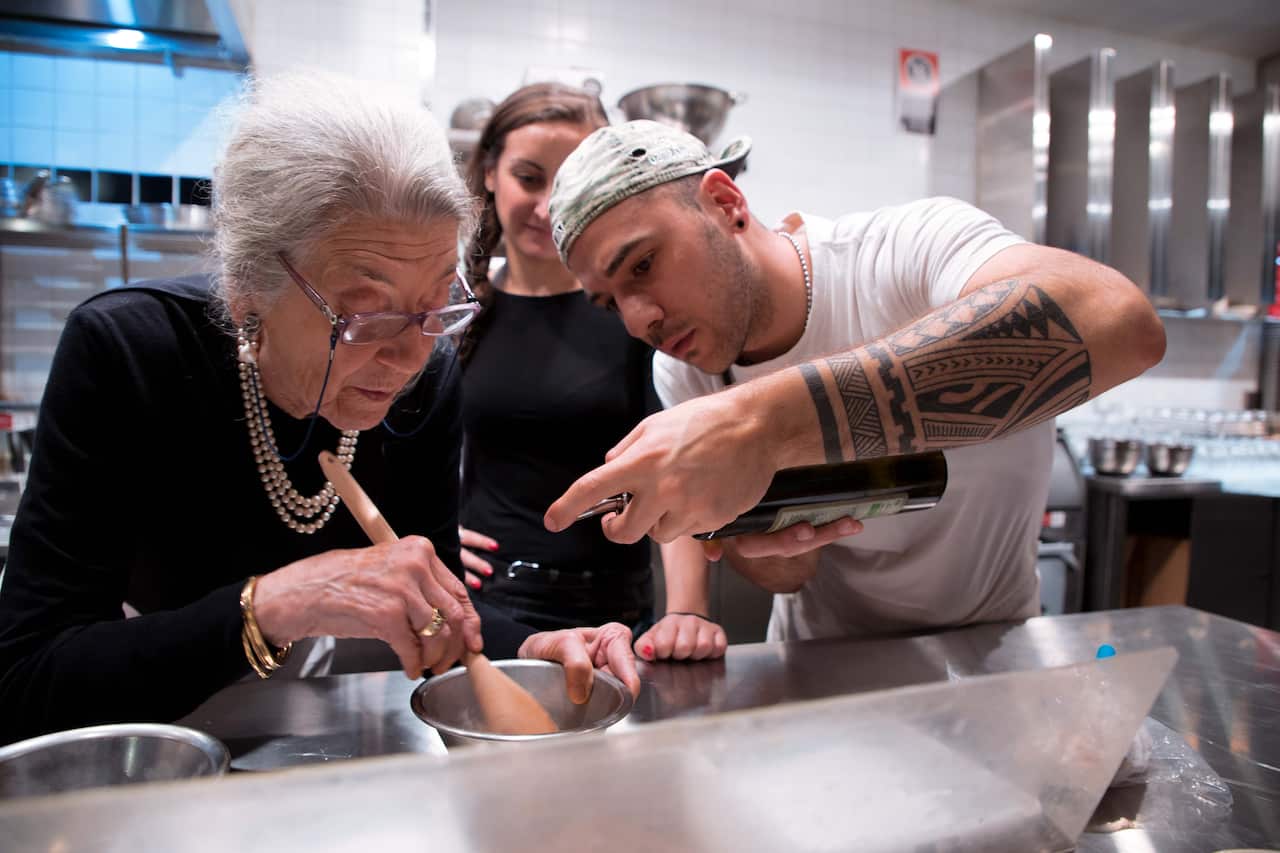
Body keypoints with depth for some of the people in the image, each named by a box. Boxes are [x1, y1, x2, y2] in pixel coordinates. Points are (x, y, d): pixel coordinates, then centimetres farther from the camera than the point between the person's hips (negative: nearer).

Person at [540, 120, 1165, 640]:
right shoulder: (681, 372, -10)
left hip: (985, 652, -3)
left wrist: (771, 418, -49)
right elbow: (789, 575, -6)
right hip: (818, 660, 4)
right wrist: (758, 549, -30)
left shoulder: (912, 249, -23)